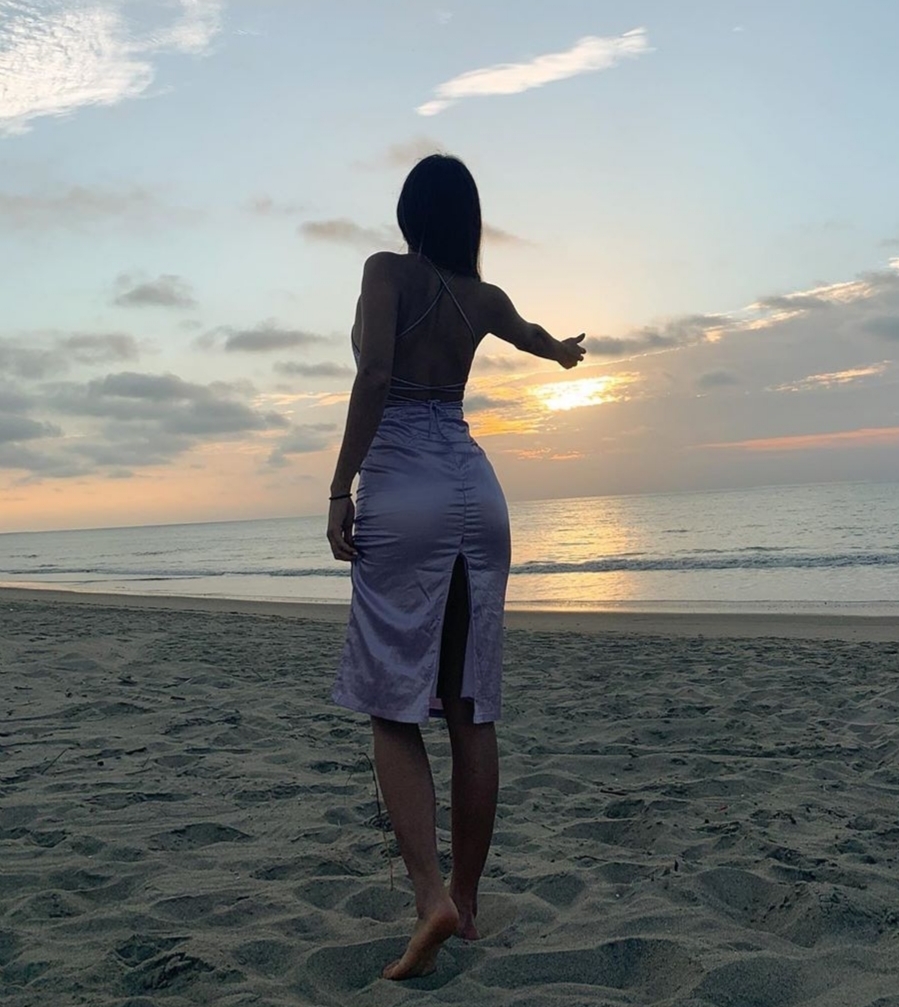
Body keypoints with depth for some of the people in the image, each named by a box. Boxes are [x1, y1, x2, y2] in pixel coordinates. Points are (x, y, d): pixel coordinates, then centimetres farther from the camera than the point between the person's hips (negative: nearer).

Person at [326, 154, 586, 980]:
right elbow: (536, 339, 39)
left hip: (403, 490, -5)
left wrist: (340, 487, -12)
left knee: (395, 704, 0)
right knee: (471, 707, 7)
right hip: (475, 487, 5)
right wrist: (566, 351, 62)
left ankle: (432, 895, -11)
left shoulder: (388, 271, 2)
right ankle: (468, 902, 16)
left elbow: (375, 374, -13)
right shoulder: (485, 298, 17)